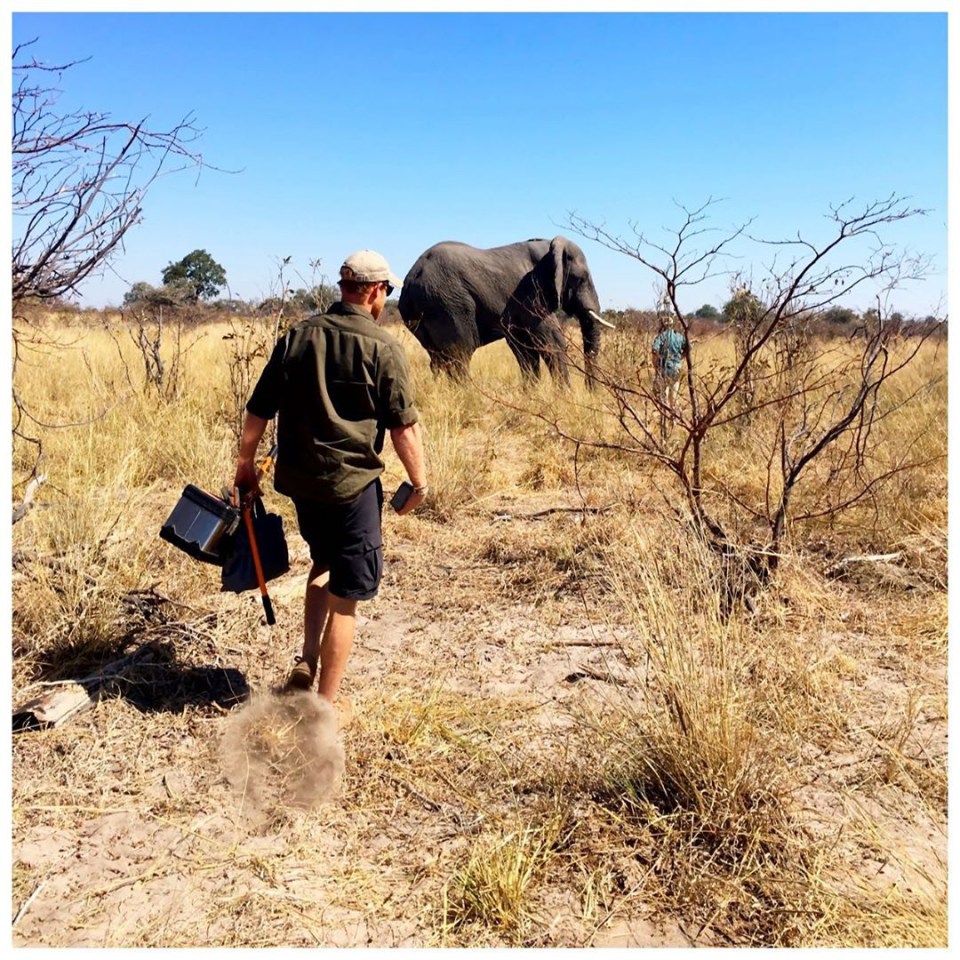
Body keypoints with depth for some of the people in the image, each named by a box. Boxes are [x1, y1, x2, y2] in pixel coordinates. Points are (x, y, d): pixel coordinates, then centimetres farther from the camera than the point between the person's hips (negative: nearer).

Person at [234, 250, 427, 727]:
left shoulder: (296, 336, 4)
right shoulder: (381, 347, -10)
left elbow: (257, 411, 7)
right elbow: (403, 426, -10)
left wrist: (245, 464, 18)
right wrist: (419, 481, 2)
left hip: (298, 479, 6)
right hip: (352, 483, -5)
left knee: (325, 563, 29)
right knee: (346, 595, 6)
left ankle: (306, 662, 23)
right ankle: (326, 704, 14)